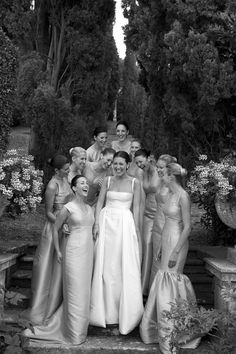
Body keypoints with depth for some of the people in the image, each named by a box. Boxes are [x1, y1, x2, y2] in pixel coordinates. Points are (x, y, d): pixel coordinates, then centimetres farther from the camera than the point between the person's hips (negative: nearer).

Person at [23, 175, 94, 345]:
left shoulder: (90, 208, 11)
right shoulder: (69, 208, -7)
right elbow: (56, 229, 3)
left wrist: (93, 250, 16)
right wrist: (58, 251, 4)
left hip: (88, 252, 6)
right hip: (74, 252, -6)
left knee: (84, 291, 10)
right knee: (75, 291, -2)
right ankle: (75, 335, 11)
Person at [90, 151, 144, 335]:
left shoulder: (134, 183, 2)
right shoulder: (108, 180, 7)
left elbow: (135, 208, 2)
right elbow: (100, 203, 6)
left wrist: (135, 228, -4)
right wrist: (97, 223, -4)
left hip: (125, 223, -2)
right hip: (107, 222, 2)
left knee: (125, 265, -2)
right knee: (106, 264, 5)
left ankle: (125, 310, 13)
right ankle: (106, 309, 20)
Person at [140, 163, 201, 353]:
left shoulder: (183, 196, -16)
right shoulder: (171, 194, 10)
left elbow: (187, 226, -17)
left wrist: (175, 252, -19)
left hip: (176, 241, -8)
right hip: (167, 239, 8)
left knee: (168, 281, -2)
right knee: (166, 279, 13)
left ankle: (170, 335, 12)